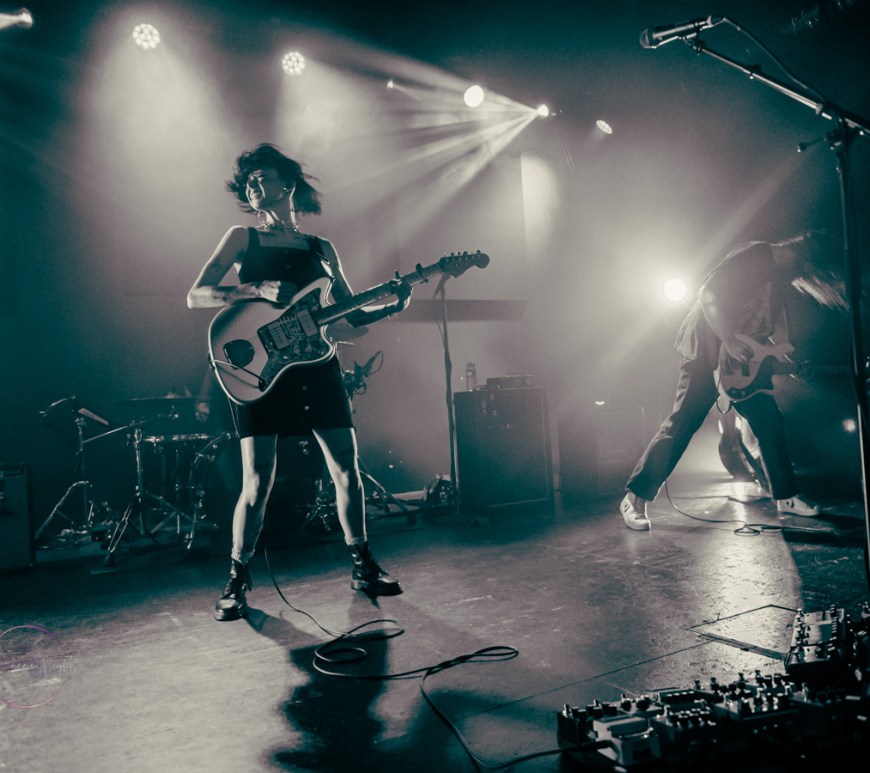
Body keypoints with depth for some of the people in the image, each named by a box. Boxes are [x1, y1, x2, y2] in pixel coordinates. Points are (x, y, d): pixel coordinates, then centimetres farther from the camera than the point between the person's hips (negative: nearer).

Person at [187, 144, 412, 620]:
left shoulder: (321, 249, 15)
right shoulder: (242, 237, 8)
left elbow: (353, 314, 15)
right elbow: (195, 296, -3)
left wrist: (392, 307, -4)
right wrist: (260, 289, -17)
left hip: (317, 366, 3)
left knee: (347, 468, 3)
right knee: (258, 482, -6)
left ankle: (363, 568, 19)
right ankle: (237, 581, 14)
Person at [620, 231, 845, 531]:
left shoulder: (779, 277, 16)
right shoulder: (754, 254, -11)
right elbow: (708, 293, -22)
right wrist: (729, 340, -26)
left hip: (744, 360, 9)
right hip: (705, 348, -9)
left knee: (770, 423, 10)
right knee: (681, 424, -13)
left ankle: (786, 496, 25)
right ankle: (635, 498, -8)